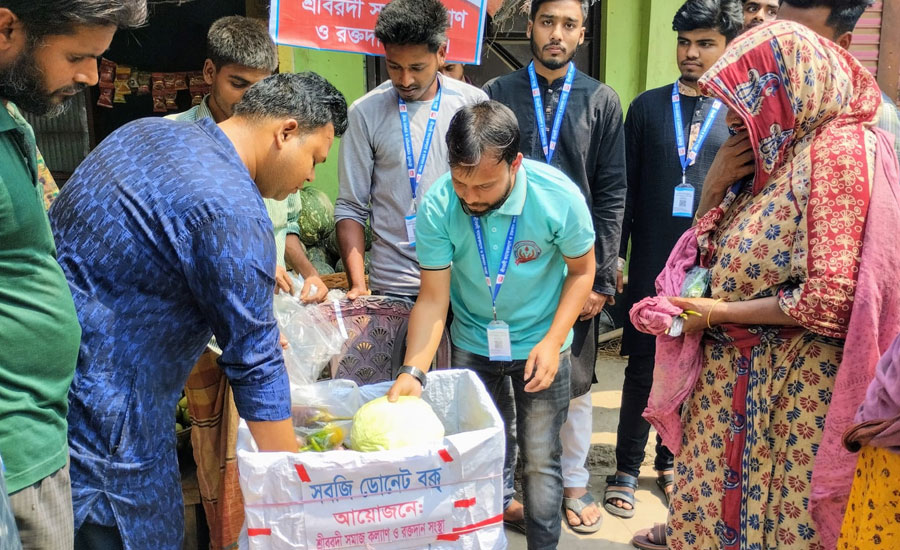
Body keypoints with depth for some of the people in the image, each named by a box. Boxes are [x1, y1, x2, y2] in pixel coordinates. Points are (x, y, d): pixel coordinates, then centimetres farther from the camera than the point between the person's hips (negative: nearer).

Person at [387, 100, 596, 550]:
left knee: (540, 459, 8)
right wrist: (413, 370, -31)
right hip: (472, 344, 1)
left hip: (539, 344, -1)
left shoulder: (558, 196, -25)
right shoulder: (438, 206, -23)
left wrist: (552, 340, -18)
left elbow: (582, 271, -9)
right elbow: (433, 298, -19)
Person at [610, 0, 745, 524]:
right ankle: (627, 469, 19)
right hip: (651, 265, 0)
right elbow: (626, 188, 4)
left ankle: (671, 460, 28)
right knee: (643, 369, 5)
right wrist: (615, 255, 1)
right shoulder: (648, 107, 4)